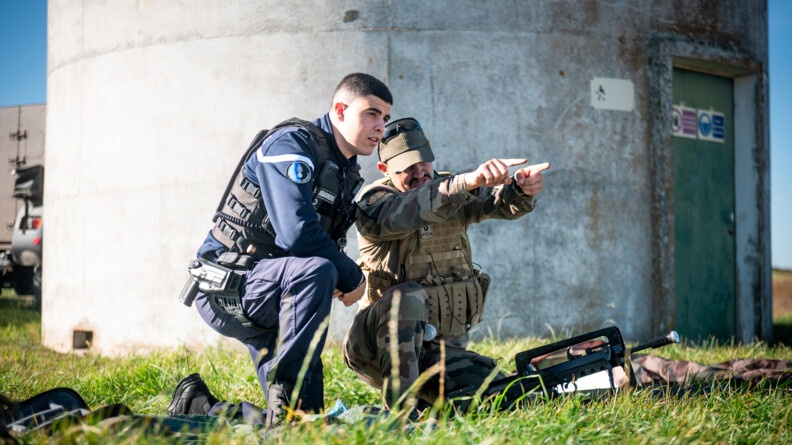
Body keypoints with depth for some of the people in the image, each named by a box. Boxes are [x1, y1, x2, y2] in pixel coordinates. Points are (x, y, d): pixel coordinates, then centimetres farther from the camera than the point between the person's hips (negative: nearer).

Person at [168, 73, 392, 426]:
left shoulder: (346, 173, 12)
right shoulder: (291, 144, -15)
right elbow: (296, 234, -28)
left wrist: (342, 277, -3)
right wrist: (352, 277, -16)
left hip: (267, 297, 9)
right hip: (225, 288, -9)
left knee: (309, 415, 2)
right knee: (316, 270, -37)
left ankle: (197, 406, 19)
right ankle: (286, 394, -26)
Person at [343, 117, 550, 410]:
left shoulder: (455, 191, 8)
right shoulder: (373, 201, -8)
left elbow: (500, 203, -11)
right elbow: (405, 214, -32)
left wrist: (522, 189, -36)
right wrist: (468, 182, -48)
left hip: (444, 348, 5)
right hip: (378, 344, -5)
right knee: (409, 297, -35)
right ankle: (398, 405, -31)